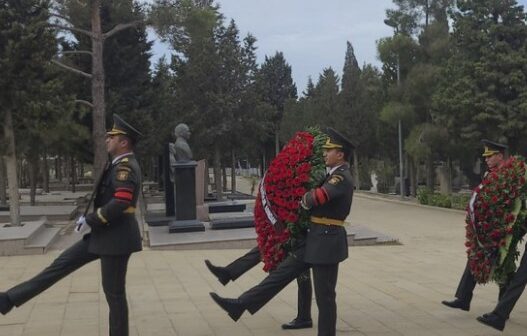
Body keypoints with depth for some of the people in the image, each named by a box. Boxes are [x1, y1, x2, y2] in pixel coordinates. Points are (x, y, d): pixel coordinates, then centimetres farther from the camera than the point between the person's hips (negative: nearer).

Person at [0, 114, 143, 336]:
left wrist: (89, 220, -17)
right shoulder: (121, 165, 14)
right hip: (105, 235, 10)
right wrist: (92, 220, 12)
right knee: (62, 263, 9)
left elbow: (120, 203, -29)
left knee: (114, 292, 0)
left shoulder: (125, 166, -18)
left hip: (116, 238, -10)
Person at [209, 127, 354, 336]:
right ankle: (240, 305, 7)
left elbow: (319, 196, -31)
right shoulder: (336, 175, 16)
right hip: (315, 238, 10)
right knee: (282, 272, 6)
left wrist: (305, 200, -10)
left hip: (327, 241, -10)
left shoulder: (342, 177, -16)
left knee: (324, 295, 1)